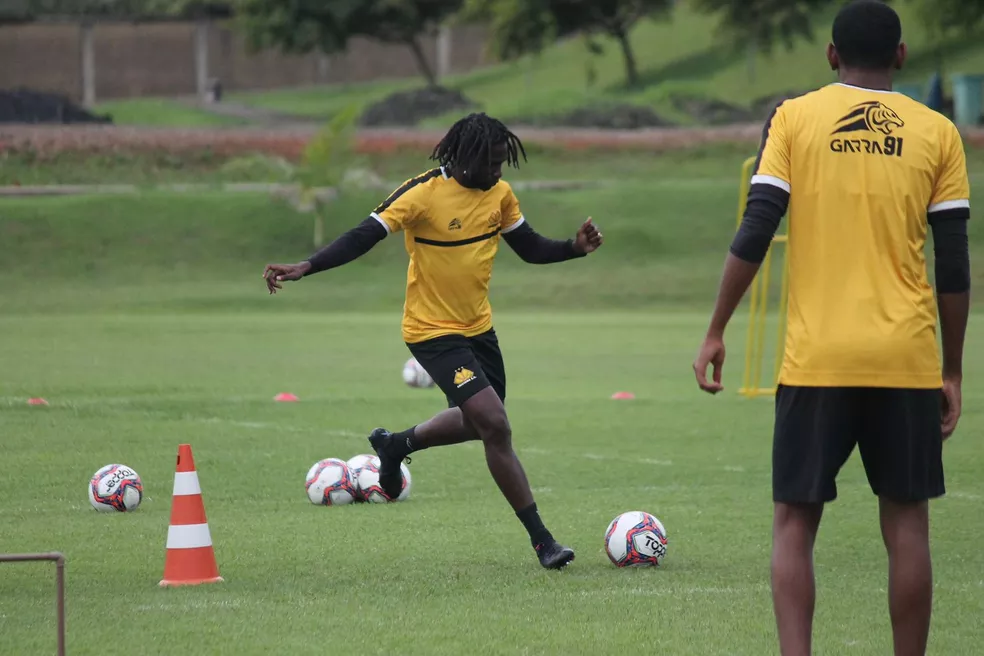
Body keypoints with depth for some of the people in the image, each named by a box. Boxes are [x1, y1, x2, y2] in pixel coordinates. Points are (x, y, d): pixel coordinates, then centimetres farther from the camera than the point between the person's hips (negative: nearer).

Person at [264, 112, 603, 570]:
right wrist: (305, 268, -33)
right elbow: (364, 237, -23)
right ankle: (541, 540, -10)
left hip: (478, 326, 8)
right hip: (433, 331, -8)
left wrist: (575, 247, -10)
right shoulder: (423, 193, -21)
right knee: (495, 426, -17)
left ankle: (395, 445, 48)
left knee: (478, 421, 22)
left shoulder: (500, 194, -1)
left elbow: (530, 248, 9)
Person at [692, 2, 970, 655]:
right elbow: (954, 267, 4)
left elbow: (754, 234, -5)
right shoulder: (937, 133, 5)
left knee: (795, 522, 4)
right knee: (907, 524, 8)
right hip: (906, 359, 1)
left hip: (816, 357, -1)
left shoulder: (794, 119, 2)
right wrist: (953, 372, 11)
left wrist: (716, 332, 3)